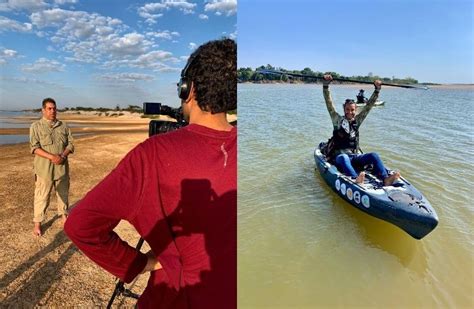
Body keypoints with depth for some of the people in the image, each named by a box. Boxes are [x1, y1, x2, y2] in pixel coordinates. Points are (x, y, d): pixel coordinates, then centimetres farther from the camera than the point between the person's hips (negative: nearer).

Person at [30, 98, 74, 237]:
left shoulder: (63, 126, 7)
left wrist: (63, 156, -14)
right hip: (44, 168, -3)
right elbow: (34, 147, -10)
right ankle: (37, 223, 15)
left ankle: (64, 215, 34)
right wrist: (51, 157, -22)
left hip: (62, 167, 3)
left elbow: (70, 144, 4)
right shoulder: (36, 126, -2)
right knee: (42, 197, 2)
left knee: (63, 193, 16)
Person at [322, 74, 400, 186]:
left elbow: (368, 106, 13)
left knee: (374, 155, -21)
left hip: (355, 157, 4)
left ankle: (385, 179, -40)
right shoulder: (338, 120, 4)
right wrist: (326, 85, -13)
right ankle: (356, 179, -64)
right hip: (339, 157, -4)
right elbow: (329, 103, -5)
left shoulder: (357, 121, 14)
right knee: (344, 157, -38)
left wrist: (377, 90, 7)